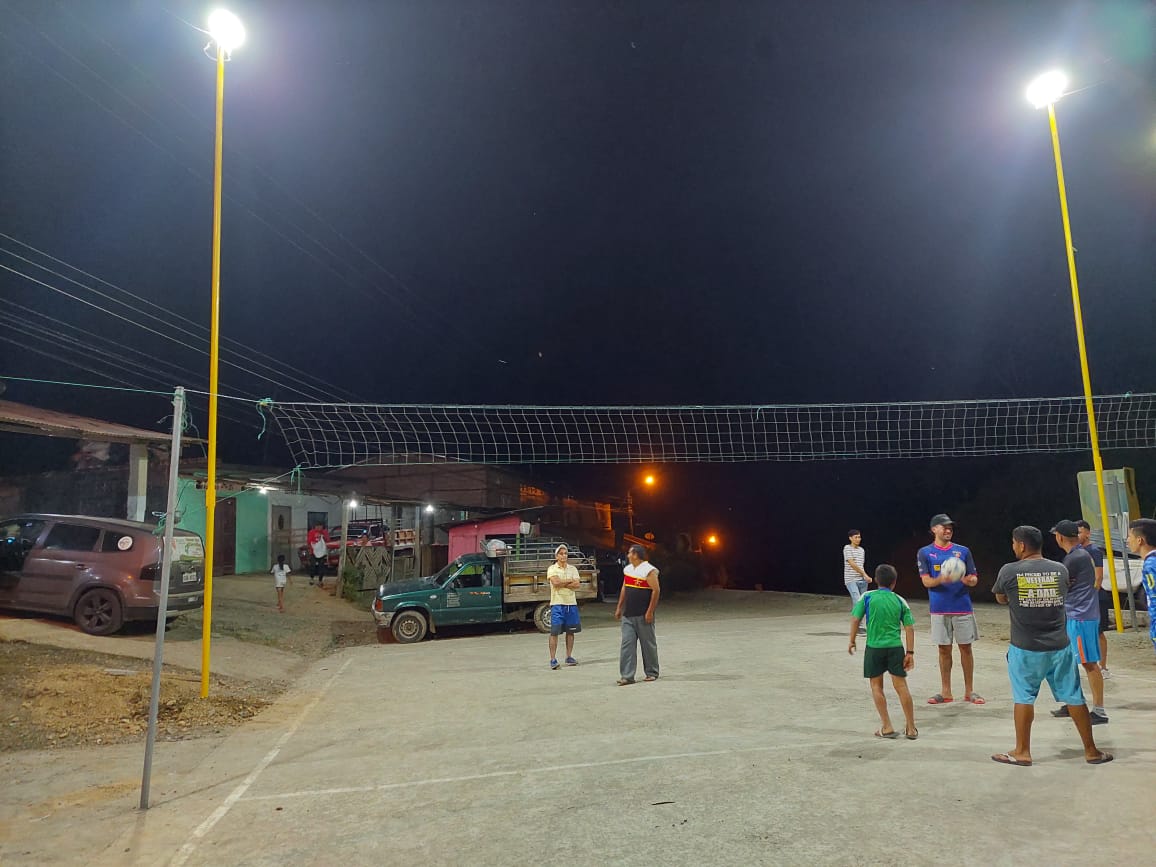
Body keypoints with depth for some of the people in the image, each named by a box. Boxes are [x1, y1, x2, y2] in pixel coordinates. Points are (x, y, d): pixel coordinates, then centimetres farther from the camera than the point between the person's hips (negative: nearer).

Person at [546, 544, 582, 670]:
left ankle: (569, 657, 19)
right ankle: (553, 659, -4)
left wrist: (562, 584, -12)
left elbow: (577, 584, -4)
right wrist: (570, 581, -7)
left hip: (571, 603, 4)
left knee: (570, 631, 9)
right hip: (557, 603, -4)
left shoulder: (572, 569, 10)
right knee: (554, 632, -6)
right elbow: (556, 582, -18)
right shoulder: (552, 569, 0)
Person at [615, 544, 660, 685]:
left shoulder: (649, 570, -11)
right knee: (627, 644, 0)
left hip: (643, 615, -7)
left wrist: (650, 611, -17)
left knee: (648, 644, 5)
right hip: (628, 615, 7)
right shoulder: (627, 569, 12)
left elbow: (655, 590, -14)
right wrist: (619, 607, 17)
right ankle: (627, 676, 0)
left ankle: (651, 673, 20)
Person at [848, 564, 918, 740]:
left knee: (876, 686, 10)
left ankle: (887, 727, 9)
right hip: (895, 647, 2)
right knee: (901, 686, 8)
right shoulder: (900, 601, 3)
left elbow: (855, 619, -6)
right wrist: (910, 652, 4)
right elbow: (909, 628, 0)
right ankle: (911, 728, 14)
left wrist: (852, 641, 5)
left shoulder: (867, 597, -2)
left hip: (874, 647, -2)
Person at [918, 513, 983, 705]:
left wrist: (970, 580, -19)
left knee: (965, 648, 6)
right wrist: (942, 579, -25)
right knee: (944, 649, 7)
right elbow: (926, 581, -5)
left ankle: (969, 691, 18)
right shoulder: (925, 553, 1)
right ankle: (946, 692, 17)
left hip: (963, 607, 1)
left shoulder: (963, 551, 5)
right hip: (940, 609, -1)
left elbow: (974, 578, 5)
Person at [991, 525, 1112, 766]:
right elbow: (1064, 595, 15)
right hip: (1059, 646, 3)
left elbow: (1000, 599, 6)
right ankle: (1091, 751, 24)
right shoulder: (1060, 570, -1)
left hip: (1025, 649, -3)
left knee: (1024, 697, 7)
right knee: (1074, 697, 12)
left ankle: (1022, 752, 14)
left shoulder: (1009, 571, -11)